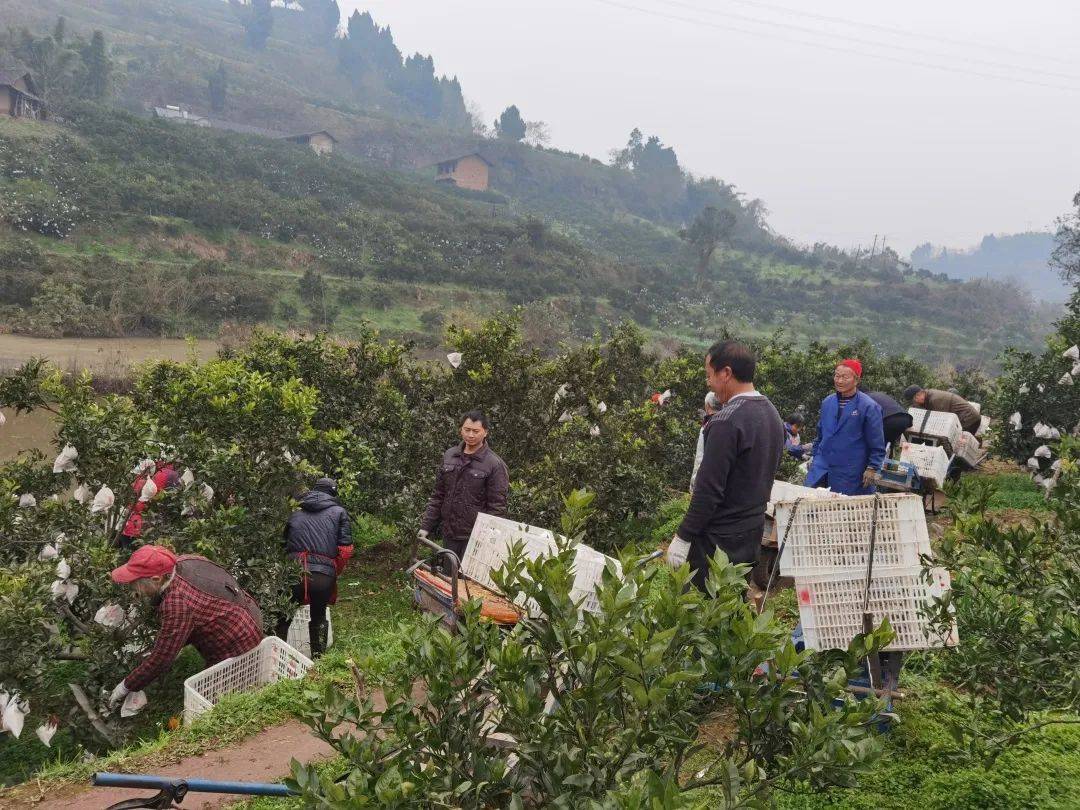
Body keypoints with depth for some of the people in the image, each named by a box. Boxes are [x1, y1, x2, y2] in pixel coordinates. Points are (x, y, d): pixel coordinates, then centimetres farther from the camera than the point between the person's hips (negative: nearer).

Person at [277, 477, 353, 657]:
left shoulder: (295, 515, 19)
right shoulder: (339, 512, 11)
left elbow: (284, 546, 20)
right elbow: (345, 549, 1)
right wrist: (334, 573, 14)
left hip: (294, 574, 1)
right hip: (324, 577, -1)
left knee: (283, 617, 19)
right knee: (318, 617, 21)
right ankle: (318, 658, 24)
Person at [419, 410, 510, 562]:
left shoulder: (495, 464, -9)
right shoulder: (449, 456, 7)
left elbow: (497, 508, -10)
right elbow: (438, 496, 12)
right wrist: (426, 526, 6)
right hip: (448, 535, 5)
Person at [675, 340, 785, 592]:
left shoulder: (727, 421, -20)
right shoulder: (772, 413, 8)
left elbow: (709, 489, -21)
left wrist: (682, 537, -14)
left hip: (719, 541, -9)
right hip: (754, 532, 9)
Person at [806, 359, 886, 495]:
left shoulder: (869, 407, -8)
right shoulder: (827, 402, 9)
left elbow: (877, 444, -7)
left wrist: (872, 468, -10)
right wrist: (815, 456, 18)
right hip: (821, 467, 5)